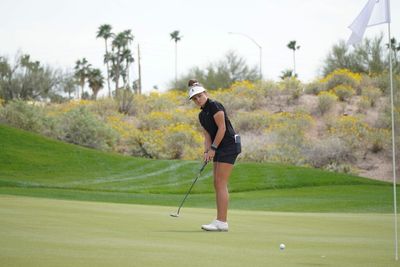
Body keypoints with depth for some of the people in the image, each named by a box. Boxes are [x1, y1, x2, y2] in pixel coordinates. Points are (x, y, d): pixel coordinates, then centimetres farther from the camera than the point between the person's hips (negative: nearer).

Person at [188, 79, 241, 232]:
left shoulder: (214, 106, -12)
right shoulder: (202, 115, 16)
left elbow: (222, 128, -16)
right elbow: (207, 135, 13)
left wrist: (213, 148, -14)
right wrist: (207, 151, -4)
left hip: (229, 145, -10)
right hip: (220, 148, 10)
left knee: (221, 184, -12)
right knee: (217, 184, 7)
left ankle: (222, 222, -14)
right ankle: (221, 221, 7)